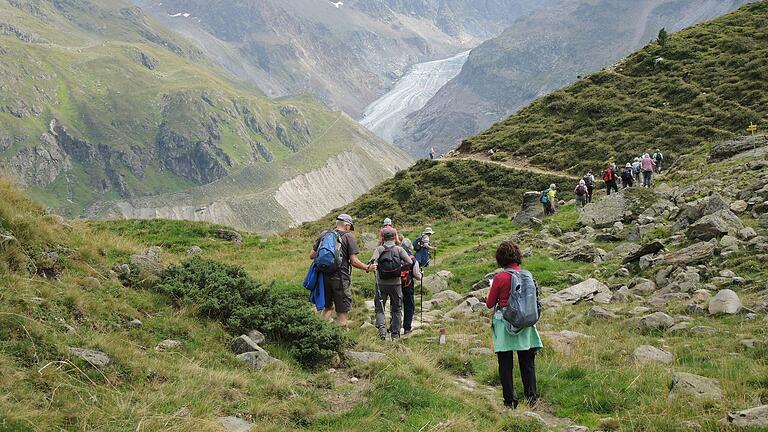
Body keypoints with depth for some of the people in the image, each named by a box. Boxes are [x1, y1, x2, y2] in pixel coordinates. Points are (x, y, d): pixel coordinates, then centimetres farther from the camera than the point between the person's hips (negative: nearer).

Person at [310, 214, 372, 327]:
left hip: (324, 276, 5)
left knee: (327, 307, 21)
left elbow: (312, 256, 10)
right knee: (342, 311, 4)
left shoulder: (324, 234, 10)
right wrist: (368, 268, 5)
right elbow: (354, 261, -9)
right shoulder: (348, 237, -4)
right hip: (340, 278, -5)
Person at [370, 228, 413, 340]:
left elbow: (373, 260, -21)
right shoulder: (399, 249, -2)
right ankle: (395, 334, 12)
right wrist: (401, 268, 5)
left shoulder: (379, 249, -3)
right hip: (395, 284, 0)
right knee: (396, 309, 12)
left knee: (379, 308, 9)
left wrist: (373, 266, -1)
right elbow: (409, 262, -12)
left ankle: (381, 327, -15)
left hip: (381, 284, 0)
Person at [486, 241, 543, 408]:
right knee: (527, 361, 14)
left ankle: (510, 401, 8)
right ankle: (531, 395, 6)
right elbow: (535, 298, 10)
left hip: (504, 323, -3)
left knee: (506, 364, 7)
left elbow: (489, 304, -4)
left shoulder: (500, 278, -13)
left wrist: (492, 287, 12)